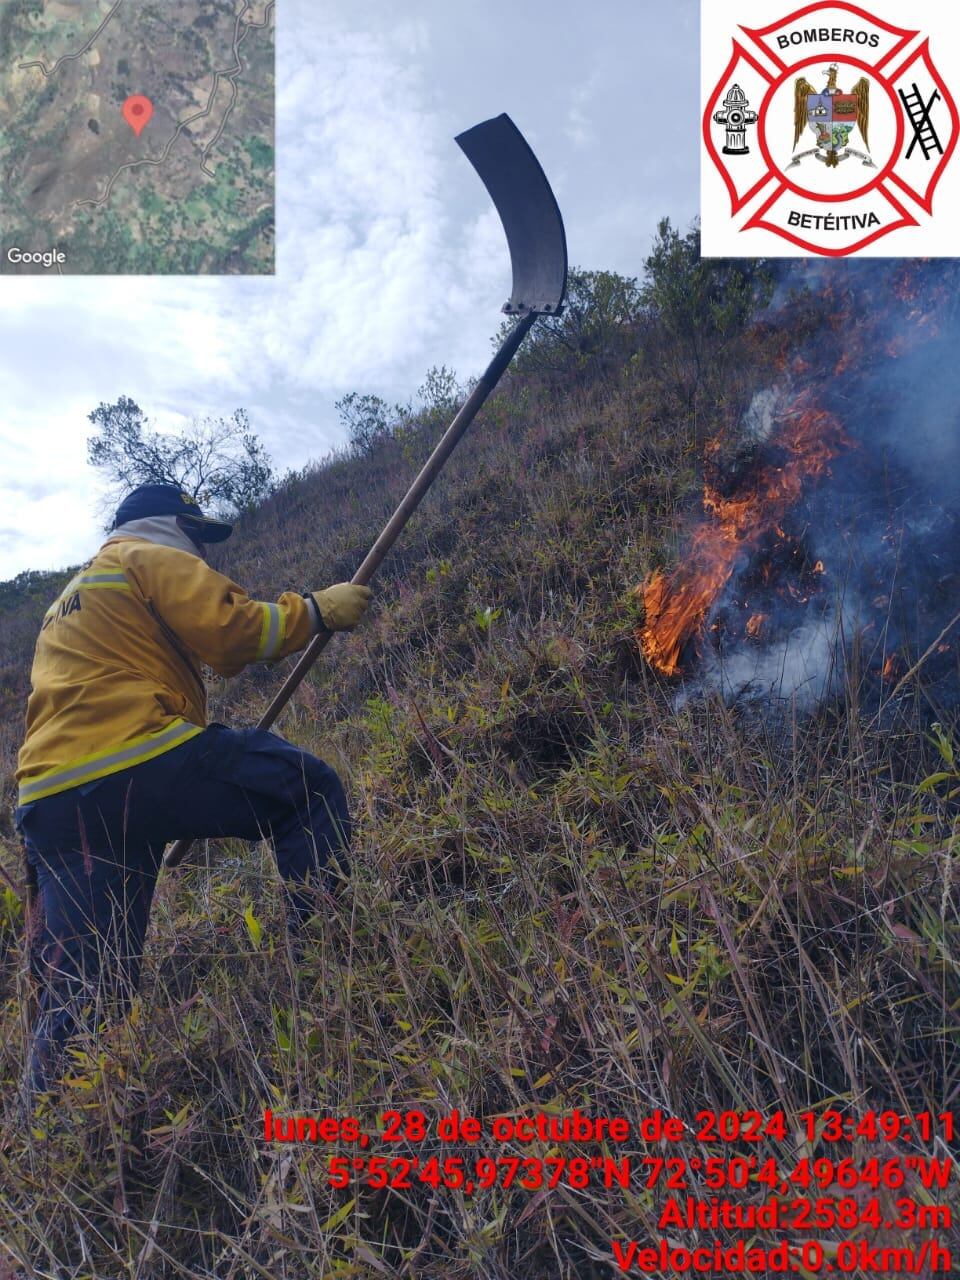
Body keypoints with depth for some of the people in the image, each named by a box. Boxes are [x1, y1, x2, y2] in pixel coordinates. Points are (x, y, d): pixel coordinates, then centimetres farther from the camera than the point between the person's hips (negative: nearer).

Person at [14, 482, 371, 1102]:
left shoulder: (68, 600, 36)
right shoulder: (153, 559, 8)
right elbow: (233, 633, -7)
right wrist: (315, 610, 4)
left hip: (52, 801, 9)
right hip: (141, 765, -8)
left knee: (82, 988, 10)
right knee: (312, 789, 5)